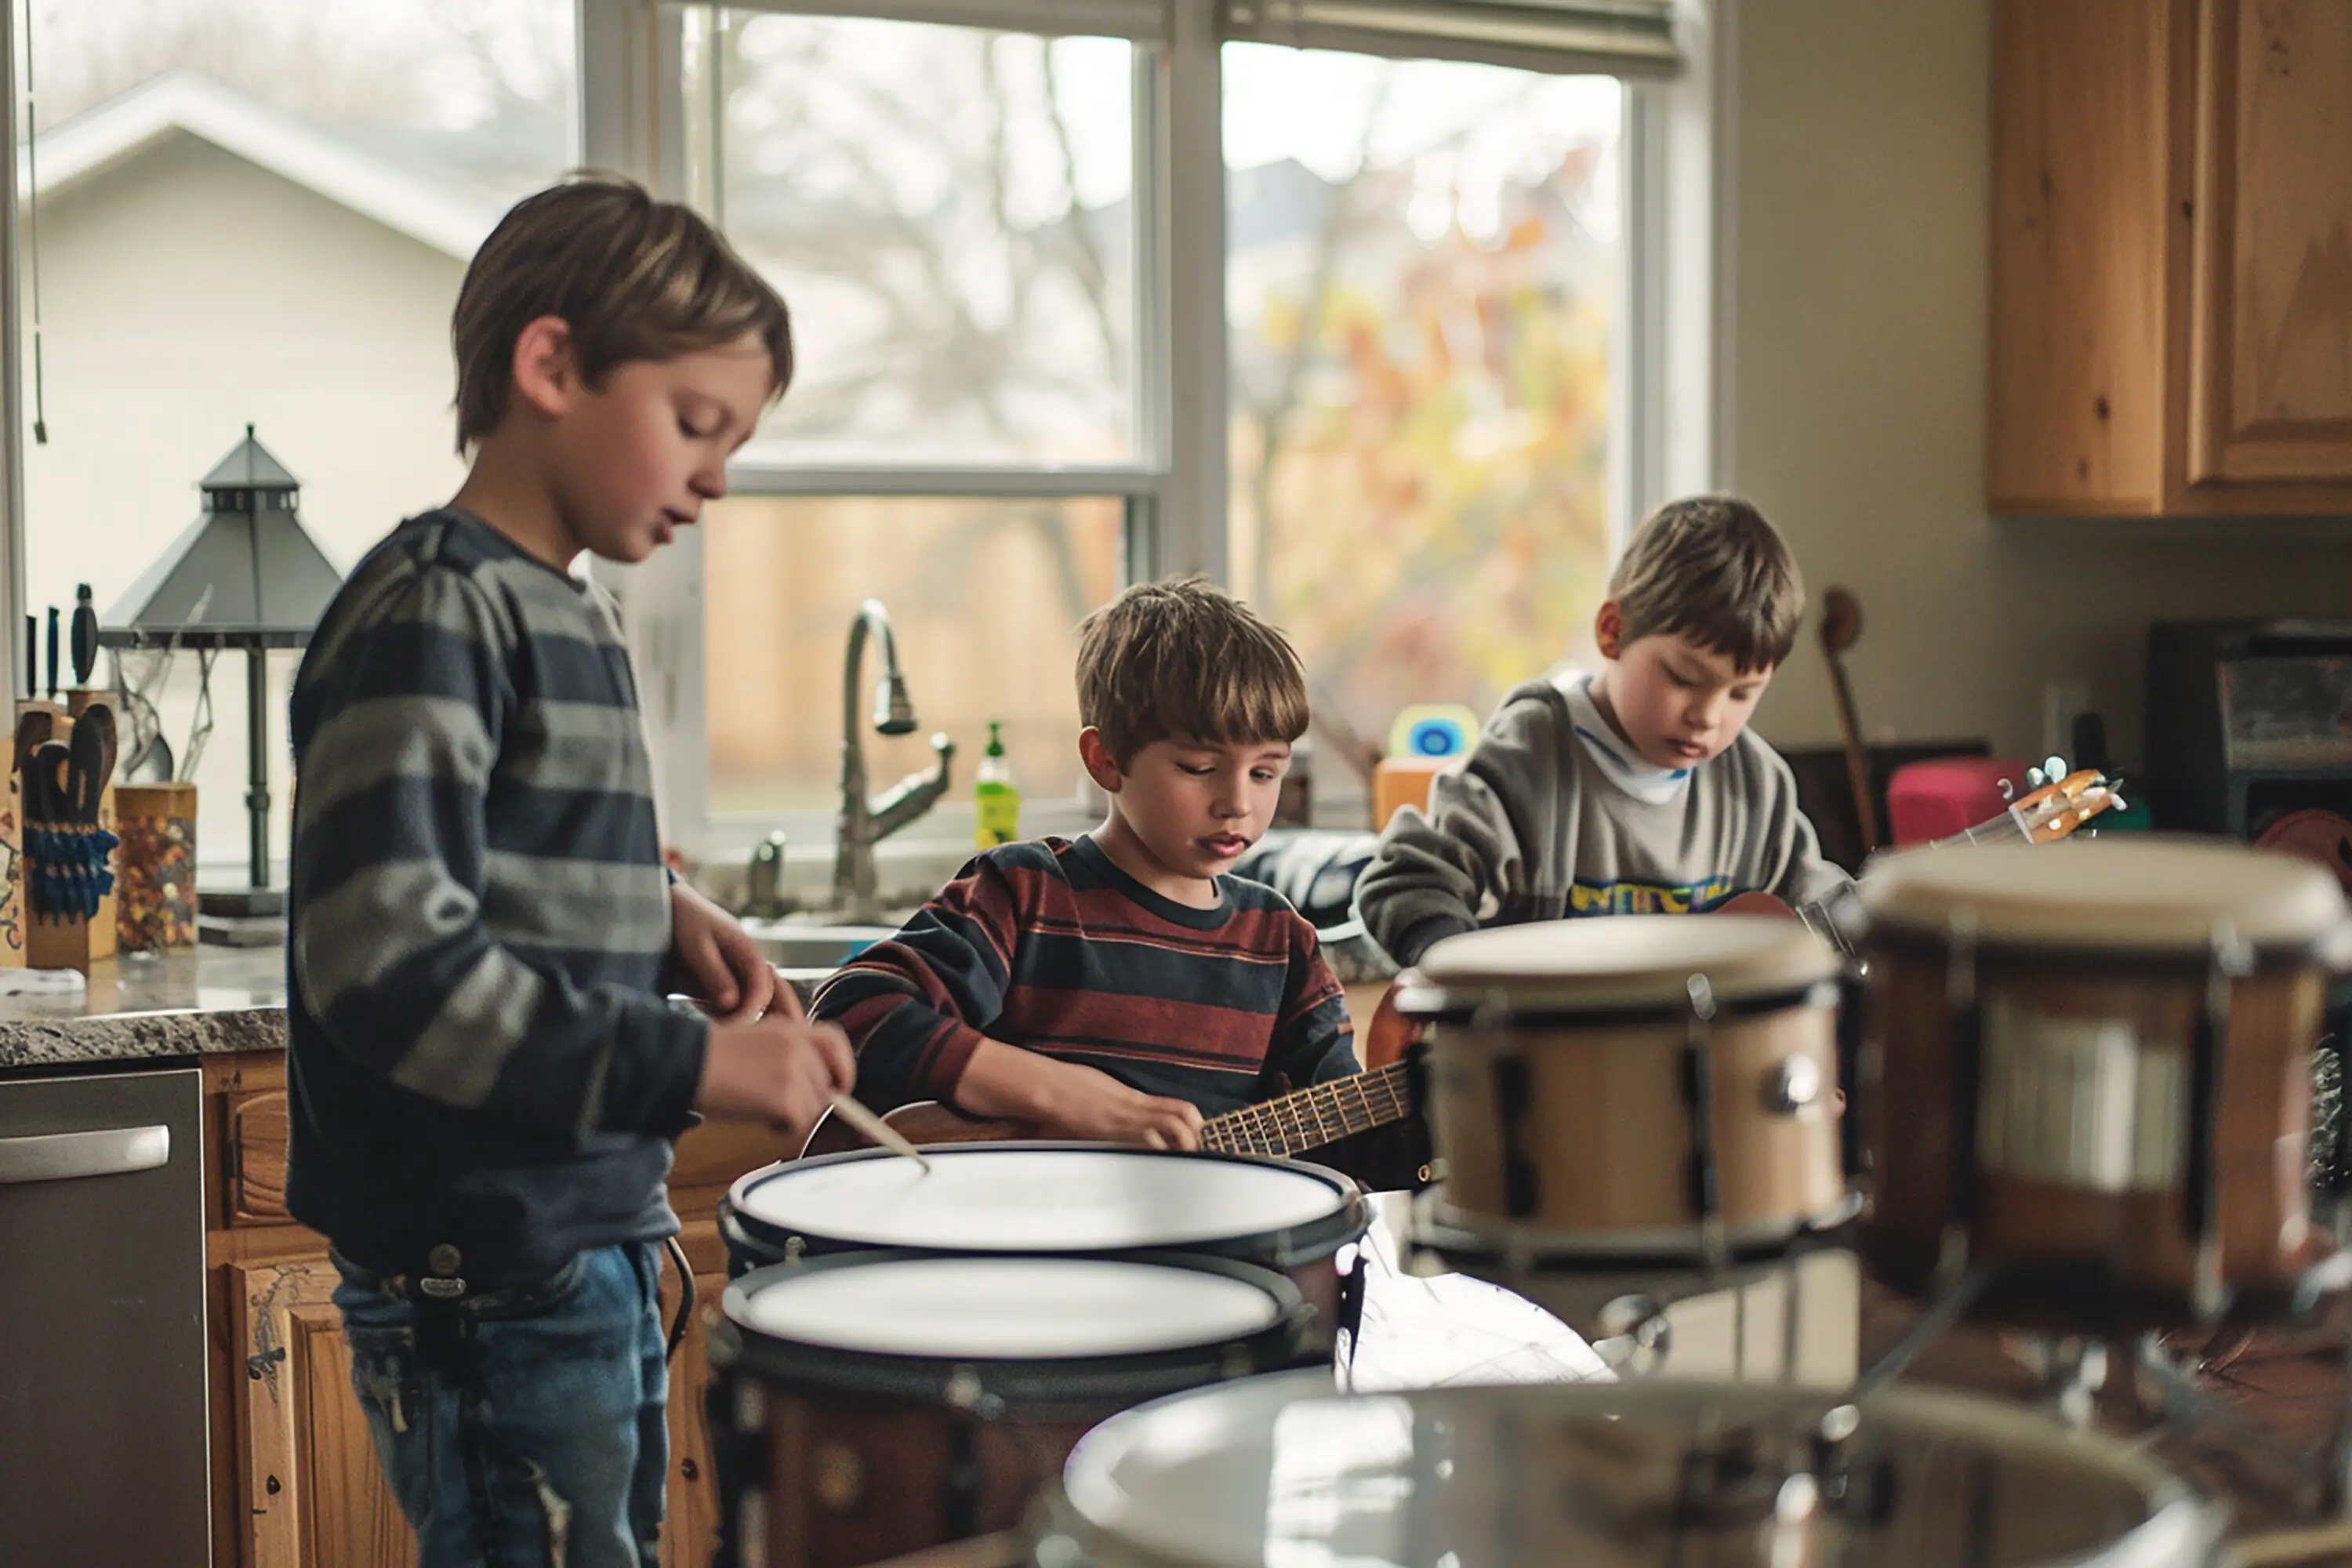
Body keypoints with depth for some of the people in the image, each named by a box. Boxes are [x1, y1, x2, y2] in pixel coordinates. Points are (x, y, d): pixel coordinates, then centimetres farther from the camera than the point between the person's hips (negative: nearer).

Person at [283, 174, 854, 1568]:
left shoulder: (576, 617, 13)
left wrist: (664, 918, 5)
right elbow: (383, 957, -25)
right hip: (484, 1285, -9)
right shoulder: (429, 613, -16)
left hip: (600, 1247, 9)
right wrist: (689, 1065, -26)